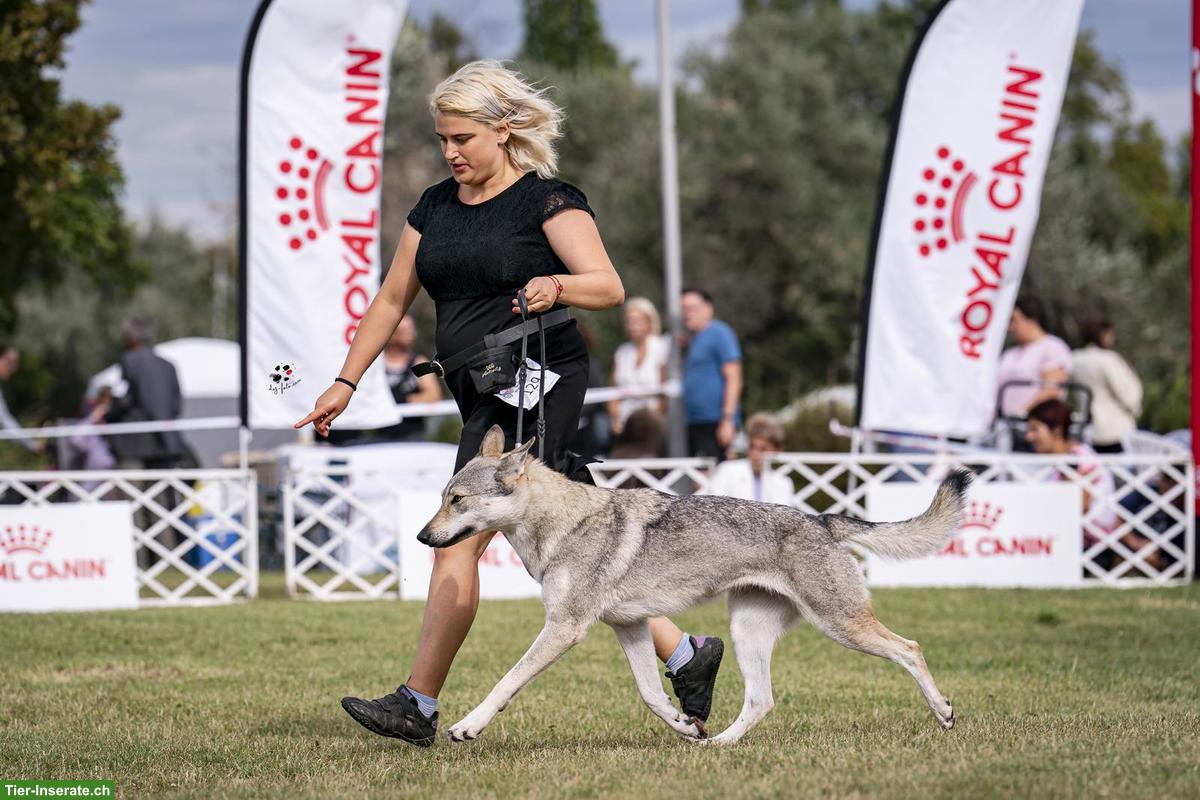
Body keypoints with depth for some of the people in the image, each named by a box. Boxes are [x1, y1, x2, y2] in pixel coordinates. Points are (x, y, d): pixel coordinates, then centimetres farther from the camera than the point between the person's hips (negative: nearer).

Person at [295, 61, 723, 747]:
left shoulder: (548, 200, -6)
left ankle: (419, 705, -9)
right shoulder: (435, 208, 14)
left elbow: (610, 287, -13)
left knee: (459, 538, -11)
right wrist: (346, 382, 15)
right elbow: (392, 300, 19)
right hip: (483, 394, 7)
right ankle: (684, 654, 13)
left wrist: (557, 285, -33)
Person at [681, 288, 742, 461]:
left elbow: (733, 380, -12)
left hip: (714, 422, -9)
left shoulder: (719, 334, -5)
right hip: (694, 423, 9)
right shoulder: (695, 339, 22)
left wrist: (728, 420, -18)